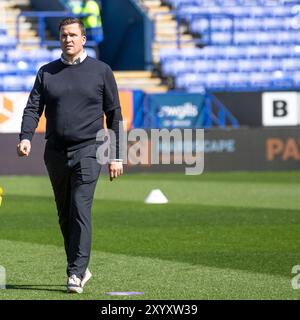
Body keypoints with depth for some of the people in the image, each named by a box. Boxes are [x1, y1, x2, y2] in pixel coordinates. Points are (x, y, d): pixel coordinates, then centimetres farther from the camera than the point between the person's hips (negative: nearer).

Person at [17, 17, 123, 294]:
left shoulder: (101, 71, 4)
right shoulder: (47, 72, 10)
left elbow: (114, 115, 5)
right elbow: (33, 108, 4)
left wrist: (116, 156, 1)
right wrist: (26, 138, -16)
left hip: (87, 150, -4)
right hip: (55, 152, 4)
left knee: (80, 211, -14)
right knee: (65, 215, 8)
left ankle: (76, 273, -16)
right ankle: (81, 268, 20)